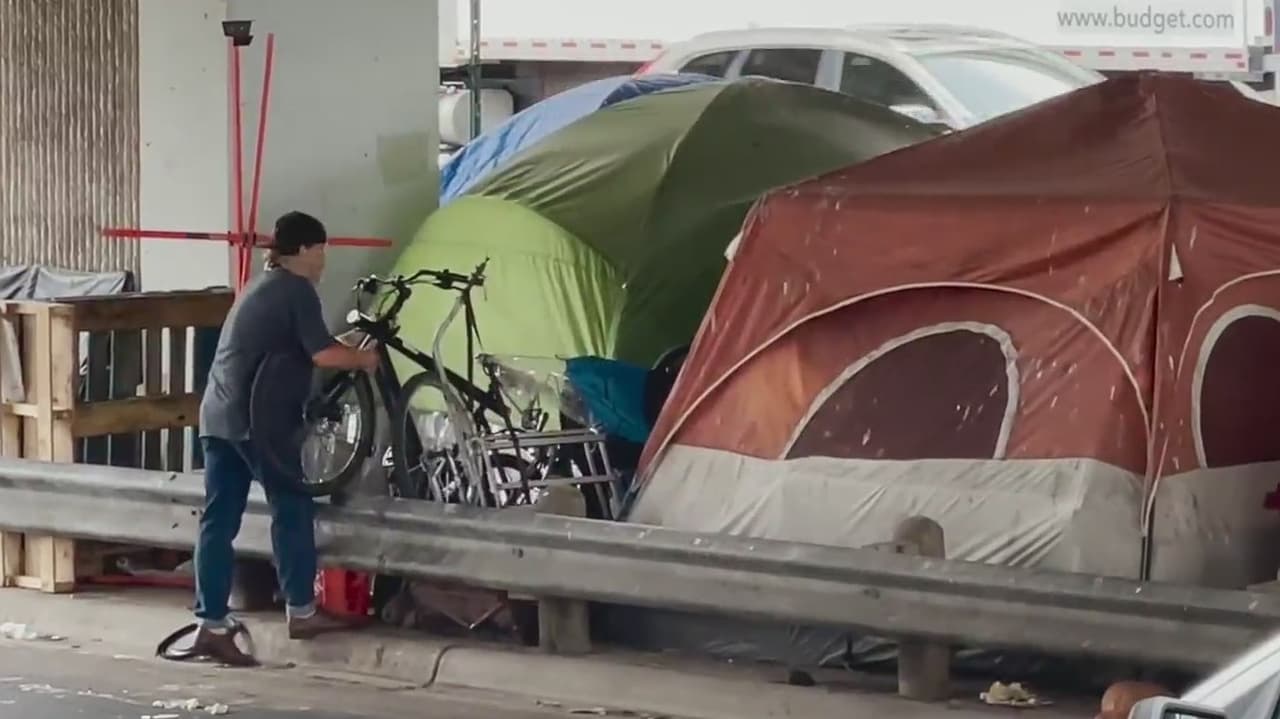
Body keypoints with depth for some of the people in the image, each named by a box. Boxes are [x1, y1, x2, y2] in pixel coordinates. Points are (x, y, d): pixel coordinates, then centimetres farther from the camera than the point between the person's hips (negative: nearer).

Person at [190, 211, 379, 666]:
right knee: (293, 508, 5)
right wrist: (362, 359, 2)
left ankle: (212, 625, 1)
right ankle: (300, 612, 11)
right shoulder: (296, 289, -6)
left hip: (218, 417, 9)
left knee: (219, 521, 4)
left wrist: (347, 348, 25)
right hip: (259, 419, -9)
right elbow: (322, 355, -14)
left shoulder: (261, 287, 24)